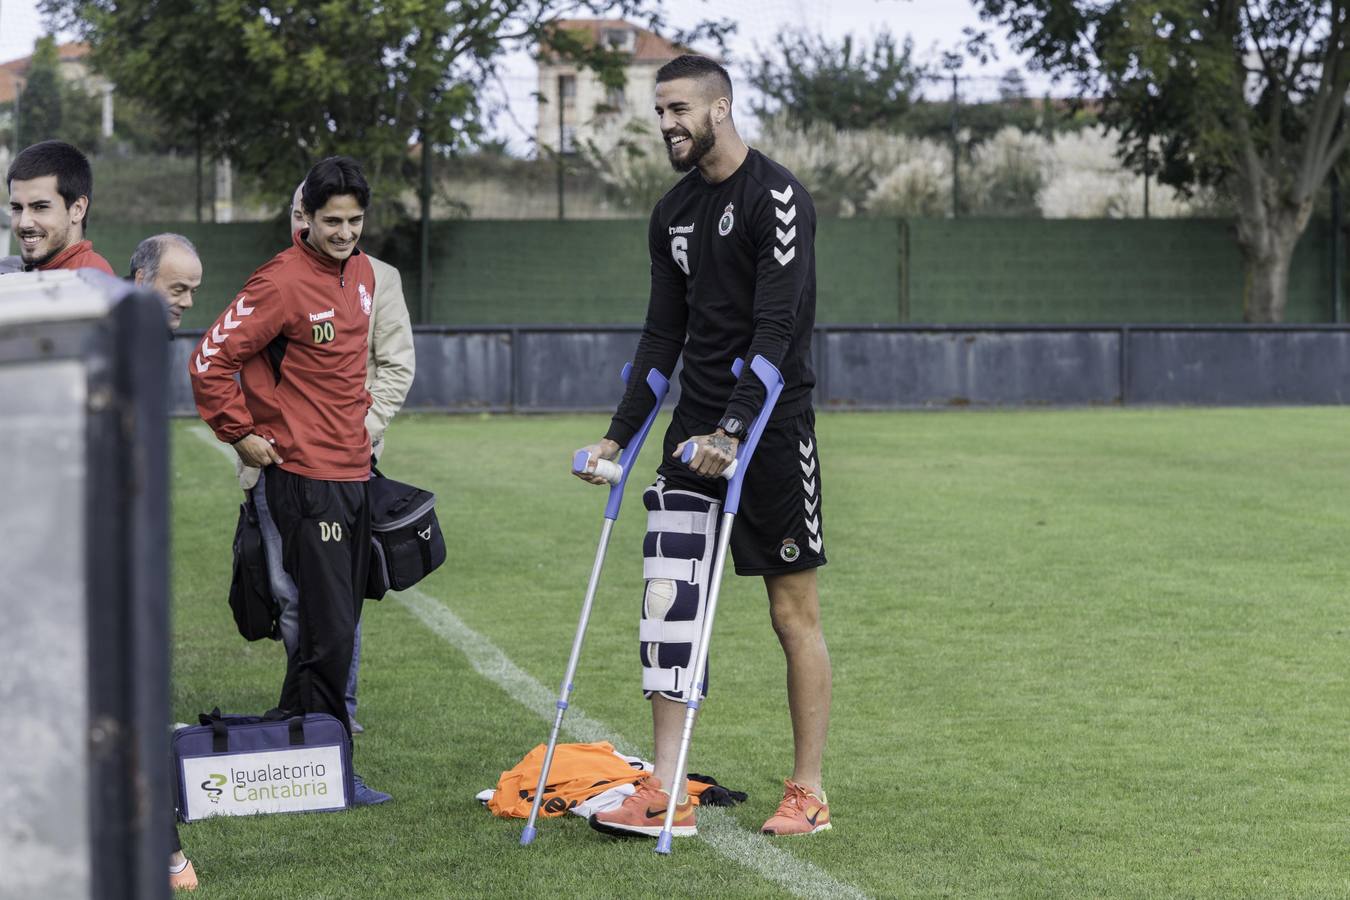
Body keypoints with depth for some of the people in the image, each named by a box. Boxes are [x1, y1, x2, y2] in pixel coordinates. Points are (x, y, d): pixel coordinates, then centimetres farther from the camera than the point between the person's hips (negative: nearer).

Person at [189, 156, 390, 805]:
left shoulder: (362, 272, 11)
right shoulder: (283, 282, -15)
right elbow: (210, 362, -14)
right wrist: (241, 435, -7)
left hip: (354, 471, 8)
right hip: (305, 478, -8)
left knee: (339, 623, 12)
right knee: (328, 631, -8)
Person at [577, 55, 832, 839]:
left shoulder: (778, 199, -12)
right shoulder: (674, 213, 13)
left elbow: (776, 328, -20)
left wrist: (734, 432, -28)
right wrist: (619, 436, 9)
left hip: (772, 426, -7)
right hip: (696, 426, 7)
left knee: (795, 613, 2)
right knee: (670, 598, -3)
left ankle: (809, 795, 10)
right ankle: (665, 796, -3)